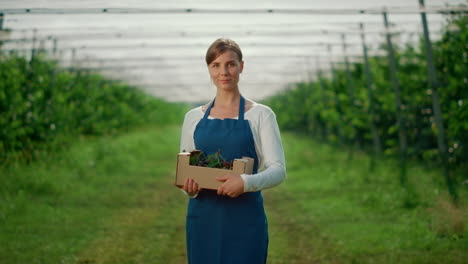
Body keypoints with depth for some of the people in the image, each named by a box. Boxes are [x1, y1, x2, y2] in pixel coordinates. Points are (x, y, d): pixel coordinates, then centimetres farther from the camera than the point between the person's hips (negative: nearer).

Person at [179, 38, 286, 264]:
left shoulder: (260, 114, 0)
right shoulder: (193, 117, 9)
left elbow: (278, 169, -6)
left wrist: (246, 182, -26)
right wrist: (189, 186, -10)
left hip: (244, 219, -3)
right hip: (202, 219, 3)